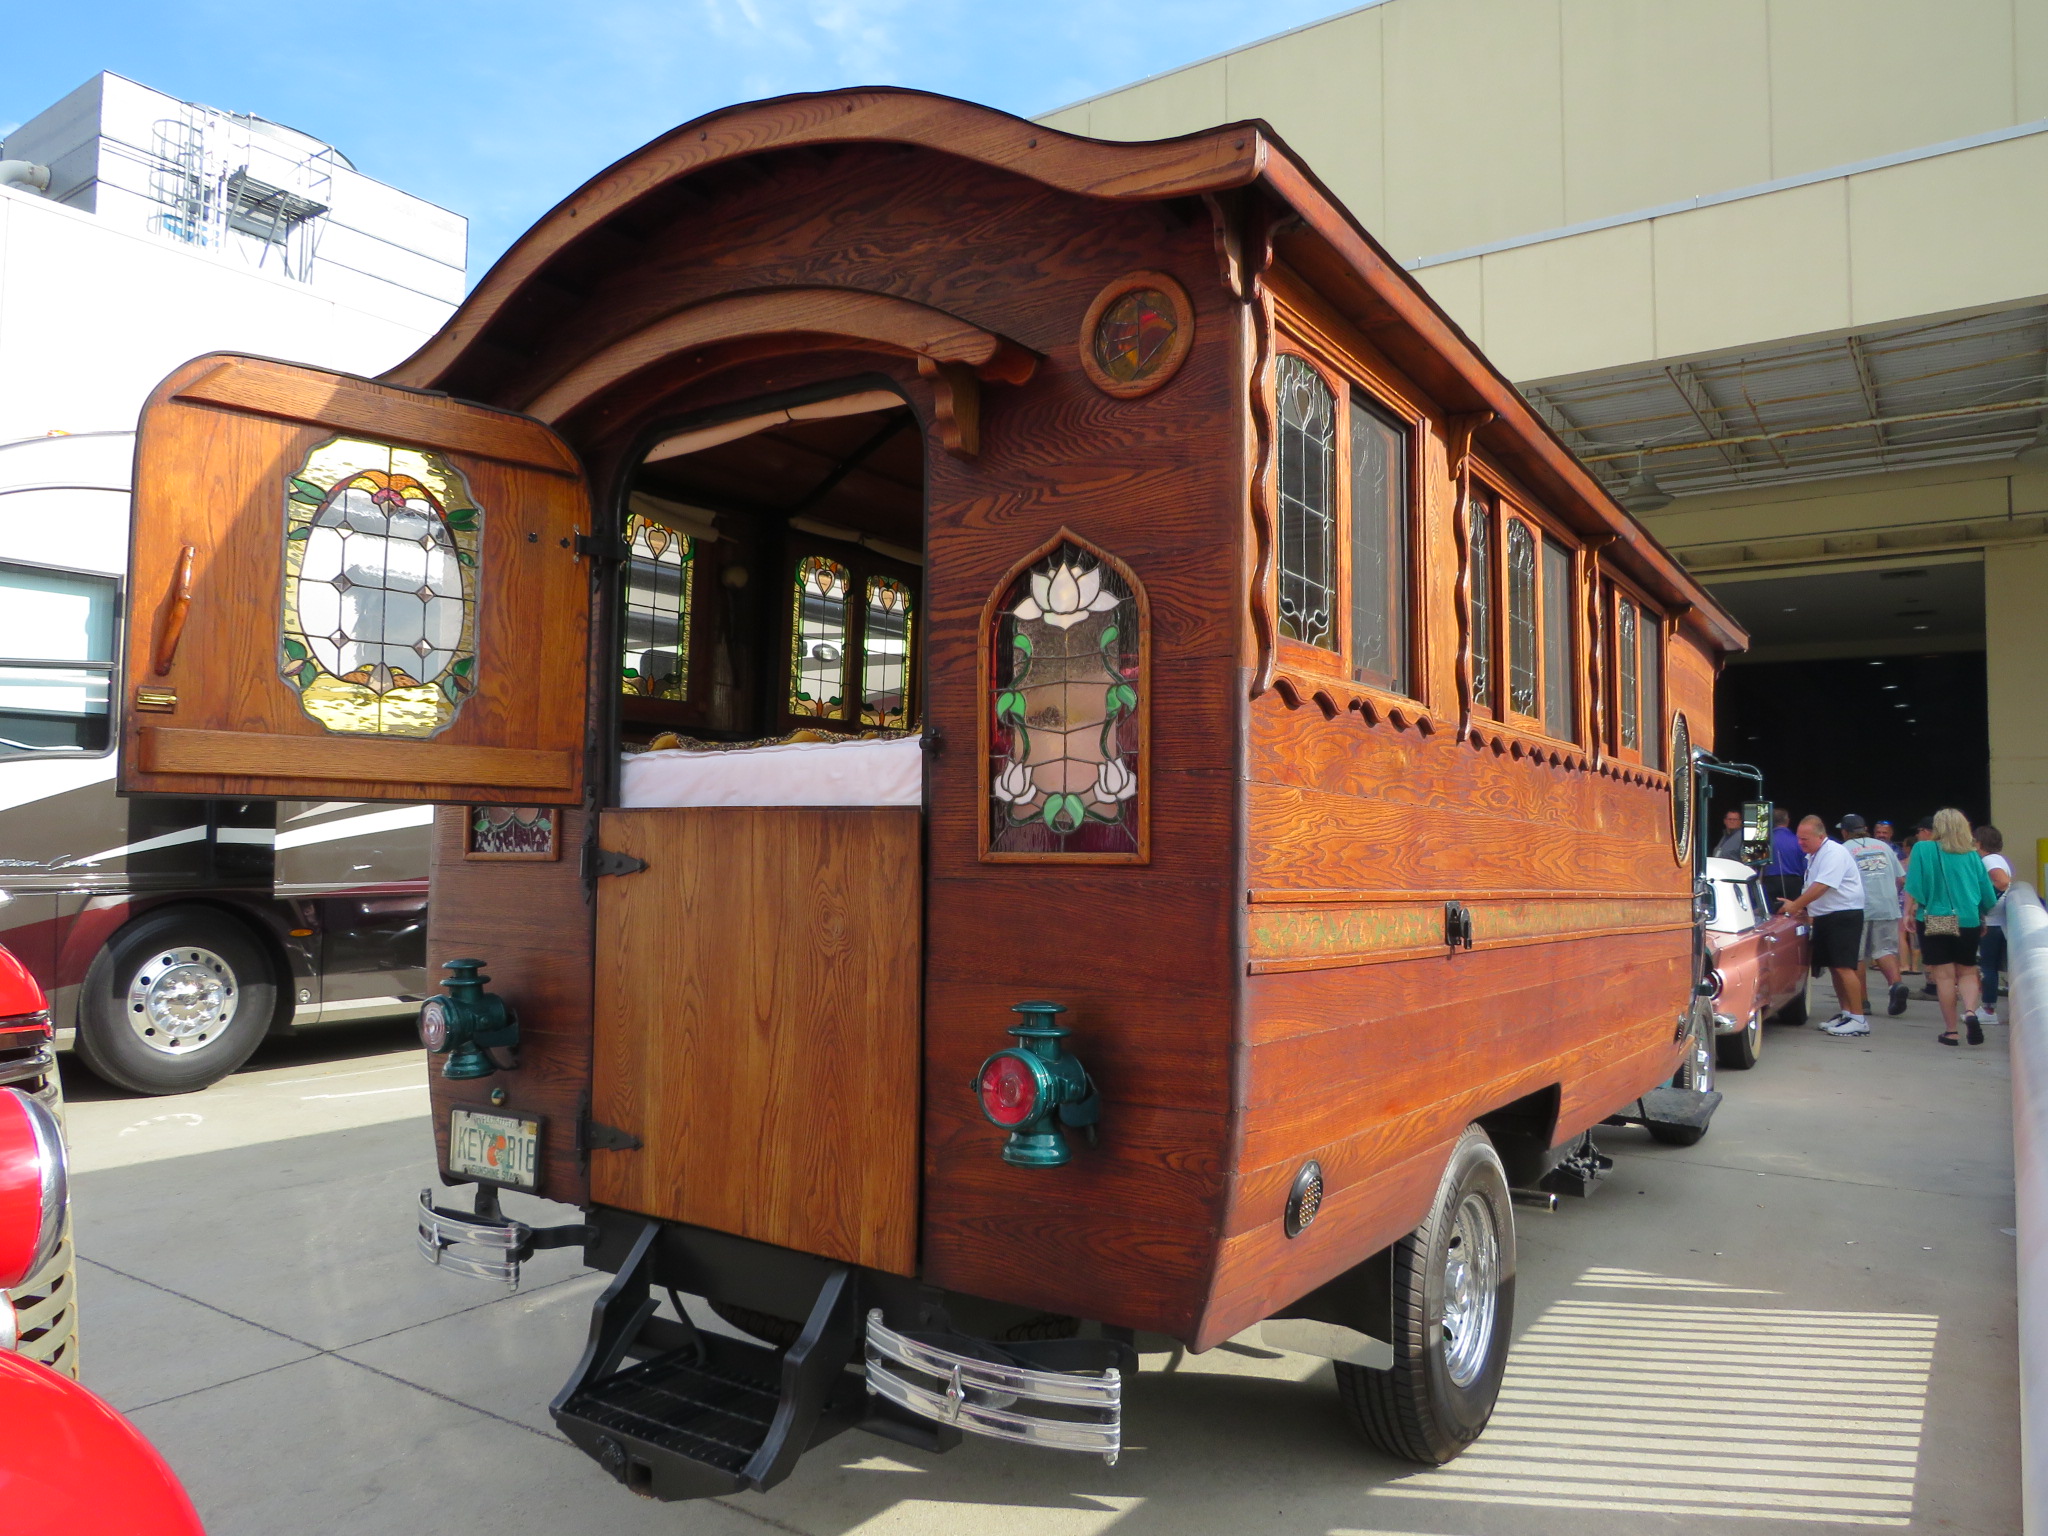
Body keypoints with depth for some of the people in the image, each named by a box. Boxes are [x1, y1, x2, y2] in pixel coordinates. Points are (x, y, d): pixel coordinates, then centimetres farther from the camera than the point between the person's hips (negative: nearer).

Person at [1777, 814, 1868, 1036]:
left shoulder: (1834, 853, -17)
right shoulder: (1814, 855, 13)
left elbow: (1821, 887, -23)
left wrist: (1795, 905, -17)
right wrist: (1806, 910, 11)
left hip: (1844, 915, -10)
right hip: (1825, 917, 10)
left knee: (1843, 967, -13)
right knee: (1833, 967, 11)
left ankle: (1859, 1020, -11)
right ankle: (1845, 1013, 19)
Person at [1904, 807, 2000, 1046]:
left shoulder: (1924, 850, -5)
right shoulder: (1973, 855, 3)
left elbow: (1913, 887, -11)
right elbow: (1988, 896, 7)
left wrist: (1909, 912, -4)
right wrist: (1982, 920, 21)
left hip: (1934, 921, -2)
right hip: (1968, 921, 2)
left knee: (1944, 975, 2)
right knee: (1967, 972, 14)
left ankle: (1951, 1031, 5)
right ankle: (1970, 1011, -11)